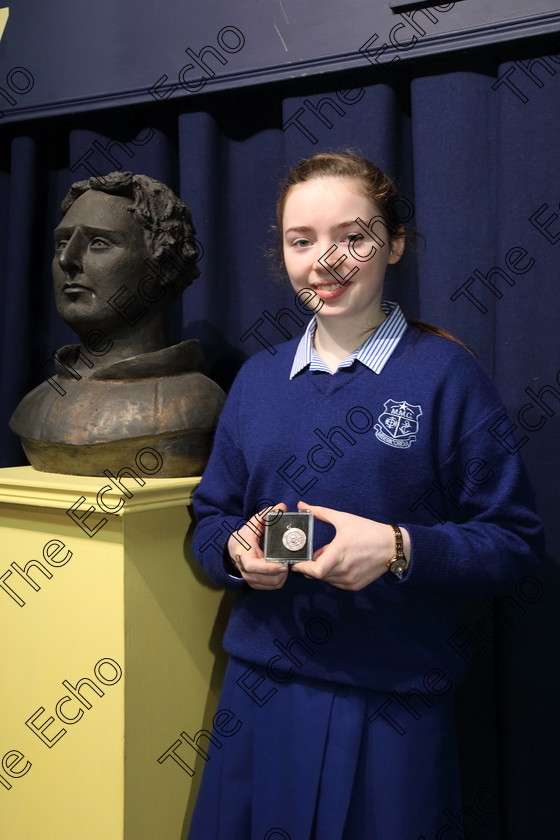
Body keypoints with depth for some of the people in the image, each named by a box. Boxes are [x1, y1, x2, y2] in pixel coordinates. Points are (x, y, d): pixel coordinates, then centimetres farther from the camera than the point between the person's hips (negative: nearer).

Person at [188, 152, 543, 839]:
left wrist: (399, 548, -23)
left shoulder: (445, 373, -7)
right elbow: (209, 519, 11)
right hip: (261, 691, 4)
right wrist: (238, 548, -10)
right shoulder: (257, 380, 7)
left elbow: (515, 542, -8)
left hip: (391, 705, -4)